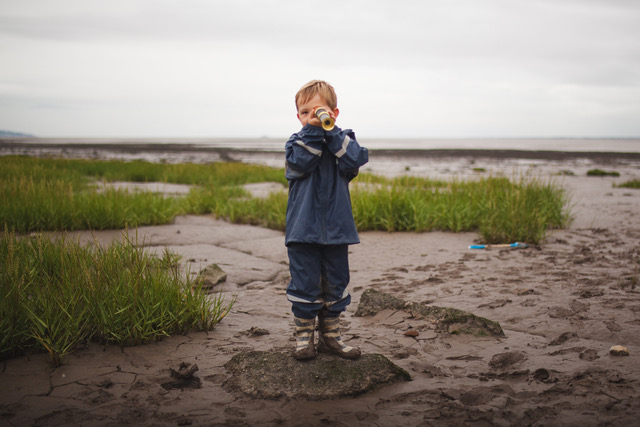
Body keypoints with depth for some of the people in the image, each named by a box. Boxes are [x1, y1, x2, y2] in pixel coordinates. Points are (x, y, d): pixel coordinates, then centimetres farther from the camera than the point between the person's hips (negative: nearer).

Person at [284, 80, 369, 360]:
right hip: (303, 229, -2)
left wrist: (330, 132, -18)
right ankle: (304, 336, 15)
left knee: (335, 283, 10)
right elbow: (300, 163, -18)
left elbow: (353, 162, -16)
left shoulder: (344, 140, 6)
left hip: (336, 228, 2)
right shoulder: (297, 141, 3)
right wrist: (313, 130, -21)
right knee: (304, 284, 2)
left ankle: (330, 335, 23)